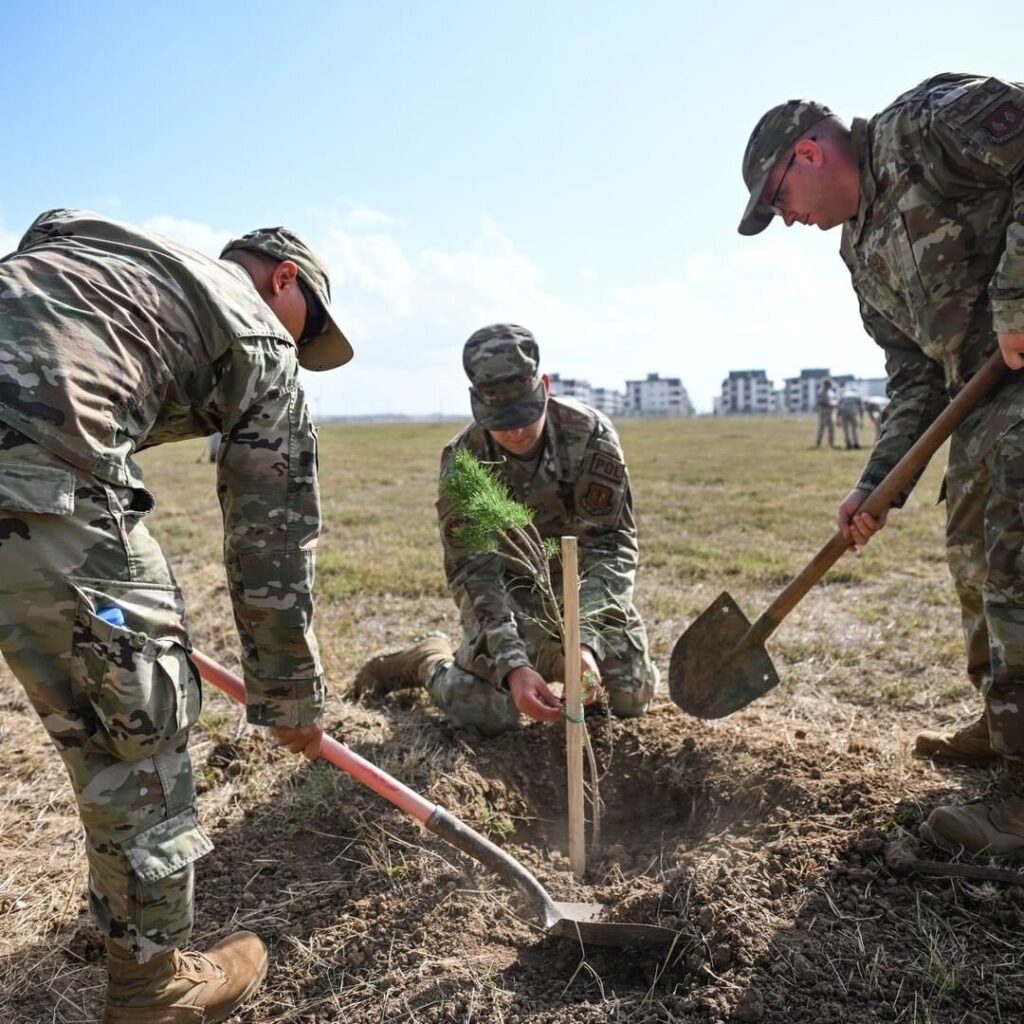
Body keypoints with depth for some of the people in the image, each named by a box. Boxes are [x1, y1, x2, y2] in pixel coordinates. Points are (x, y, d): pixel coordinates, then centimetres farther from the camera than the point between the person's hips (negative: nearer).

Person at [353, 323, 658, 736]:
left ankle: (553, 655, 27)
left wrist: (586, 639, -37)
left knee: (631, 698, -3)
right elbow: (474, 576, -24)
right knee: (487, 711, -18)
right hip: (509, 586, -2)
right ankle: (430, 660, 16)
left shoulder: (592, 435, -24)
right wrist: (512, 666, -38)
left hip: (580, 581, 2)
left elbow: (611, 544, -23)